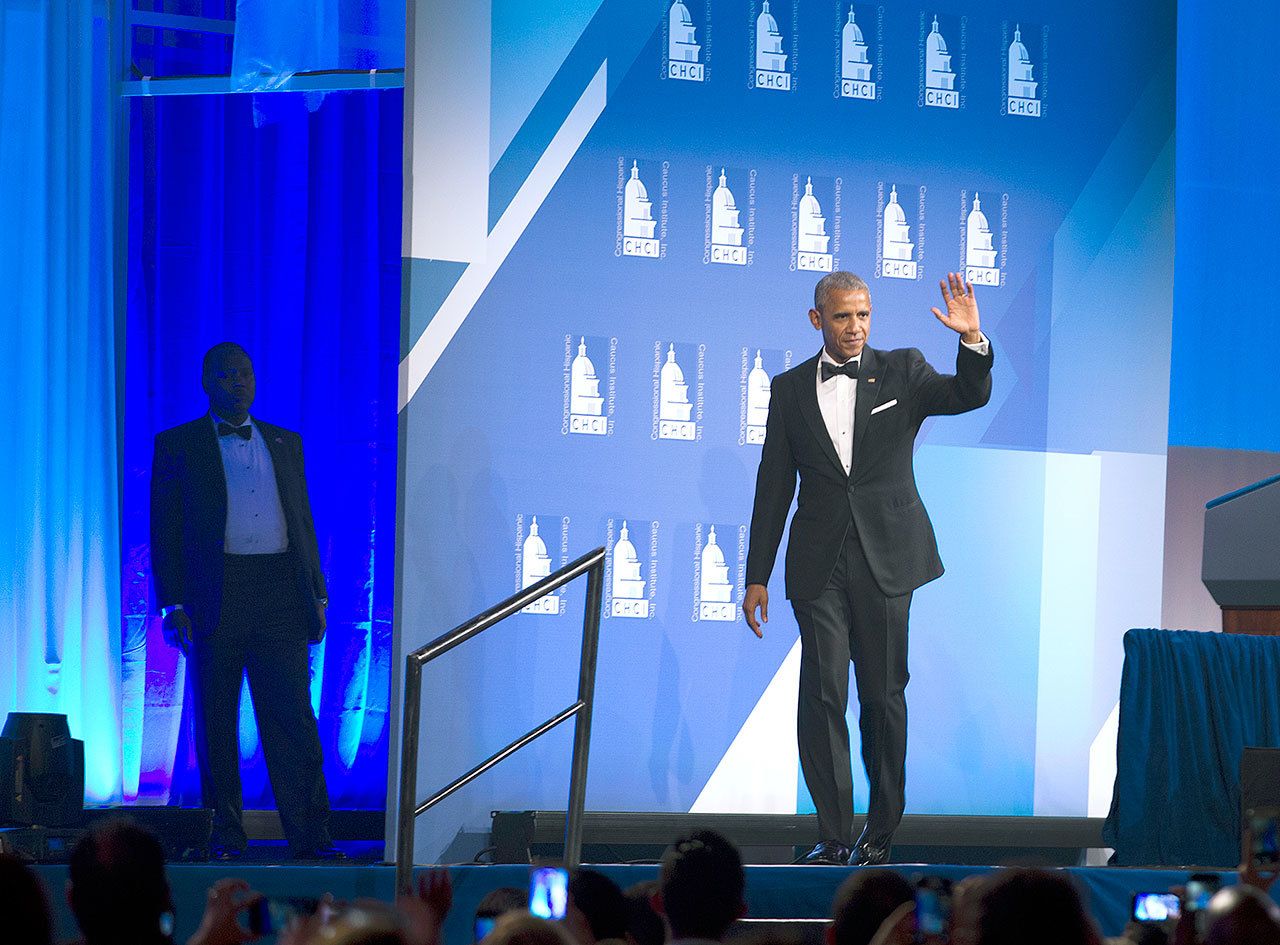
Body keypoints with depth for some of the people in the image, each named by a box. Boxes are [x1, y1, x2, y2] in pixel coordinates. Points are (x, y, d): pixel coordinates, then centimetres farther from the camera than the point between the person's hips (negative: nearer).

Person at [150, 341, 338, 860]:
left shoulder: (286, 443, 17)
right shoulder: (176, 445, 6)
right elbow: (165, 530, 2)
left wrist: (316, 595, 11)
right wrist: (173, 604, -7)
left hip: (280, 595, 2)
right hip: (214, 597, -2)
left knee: (293, 719, -4)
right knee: (215, 722, 1)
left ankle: (310, 835, -3)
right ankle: (225, 834, 8)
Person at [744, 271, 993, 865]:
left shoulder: (901, 371, 6)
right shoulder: (790, 389, 8)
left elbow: (970, 395, -9)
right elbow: (774, 487, 10)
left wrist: (972, 339, -28)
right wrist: (757, 577, 8)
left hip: (885, 558, -1)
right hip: (818, 565, 1)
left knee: (883, 696, 4)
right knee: (821, 696, -6)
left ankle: (880, 834, 14)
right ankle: (833, 835, 1)